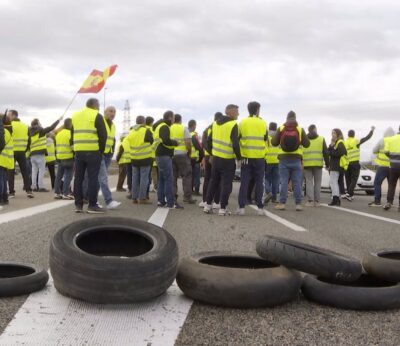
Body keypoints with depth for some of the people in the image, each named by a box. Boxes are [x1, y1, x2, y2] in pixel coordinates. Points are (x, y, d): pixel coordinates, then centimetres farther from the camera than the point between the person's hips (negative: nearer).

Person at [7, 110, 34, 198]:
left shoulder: (9, 125, -8)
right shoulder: (25, 126, 11)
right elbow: (29, 140, 11)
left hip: (11, 152, -4)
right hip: (22, 152, 4)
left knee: (11, 172, 4)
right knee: (25, 172, 8)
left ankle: (11, 192, 3)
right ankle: (29, 191, 0)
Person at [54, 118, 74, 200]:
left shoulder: (58, 134, 15)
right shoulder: (70, 133, -10)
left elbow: (56, 146, 21)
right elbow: (73, 146, -16)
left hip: (60, 158, 8)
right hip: (69, 158, -8)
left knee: (59, 176, 11)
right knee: (68, 176, -5)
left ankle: (57, 193, 12)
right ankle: (66, 194, -6)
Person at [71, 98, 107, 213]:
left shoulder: (75, 115, 18)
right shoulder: (97, 116, -2)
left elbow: (72, 134, 18)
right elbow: (103, 135, -8)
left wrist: (76, 147, 16)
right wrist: (101, 151, 1)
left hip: (78, 151, 6)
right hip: (93, 151, -5)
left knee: (78, 178, 9)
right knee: (93, 178, -2)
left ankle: (78, 205, 10)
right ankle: (92, 205, -2)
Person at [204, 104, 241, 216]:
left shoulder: (215, 123, 9)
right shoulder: (233, 125, -13)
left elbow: (209, 140, 13)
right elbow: (235, 144, -20)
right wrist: (239, 157, -8)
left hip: (215, 158, 6)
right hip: (228, 160, -6)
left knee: (213, 182, 17)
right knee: (226, 184, 1)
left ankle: (208, 205, 19)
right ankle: (223, 209, 2)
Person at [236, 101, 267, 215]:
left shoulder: (242, 123, 1)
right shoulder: (263, 123, 0)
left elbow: (238, 139, 3)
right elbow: (266, 140, 4)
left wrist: (240, 155, 13)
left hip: (246, 157, 0)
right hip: (260, 158, 0)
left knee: (244, 182, 4)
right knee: (259, 183, 6)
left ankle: (241, 207, 0)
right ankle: (260, 207, 7)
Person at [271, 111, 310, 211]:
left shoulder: (281, 129, 0)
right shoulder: (300, 129, 1)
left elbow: (274, 143, 3)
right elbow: (307, 144, 2)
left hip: (284, 158, 0)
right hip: (296, 159, 0)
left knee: (283, 181, 2)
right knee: (297, 182, 2)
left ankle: (282, 203, 1)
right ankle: (298, 204, 2)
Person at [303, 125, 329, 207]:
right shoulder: (321, 139, 6)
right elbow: (326, 153, 4)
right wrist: (327, 164, 10)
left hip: (307, 164, 0)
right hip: (318, 164, 0)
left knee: (309, 182, 3)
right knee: (317, 182, 7)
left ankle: (310, 200, -4)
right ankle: (316, 201, 6)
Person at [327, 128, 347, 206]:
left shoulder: (340, 143, -8)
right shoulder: (334, 143, 22)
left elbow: (340, 153, -21)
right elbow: (329, 151, 14)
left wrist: (331, 152, -11)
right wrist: (331, 146, -4)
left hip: (336, 165, -10)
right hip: (333, 165, 10)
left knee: (332, 181, -13)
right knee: (335, 182, 12)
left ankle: (335, 199, -15)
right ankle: (337, 199, 17)